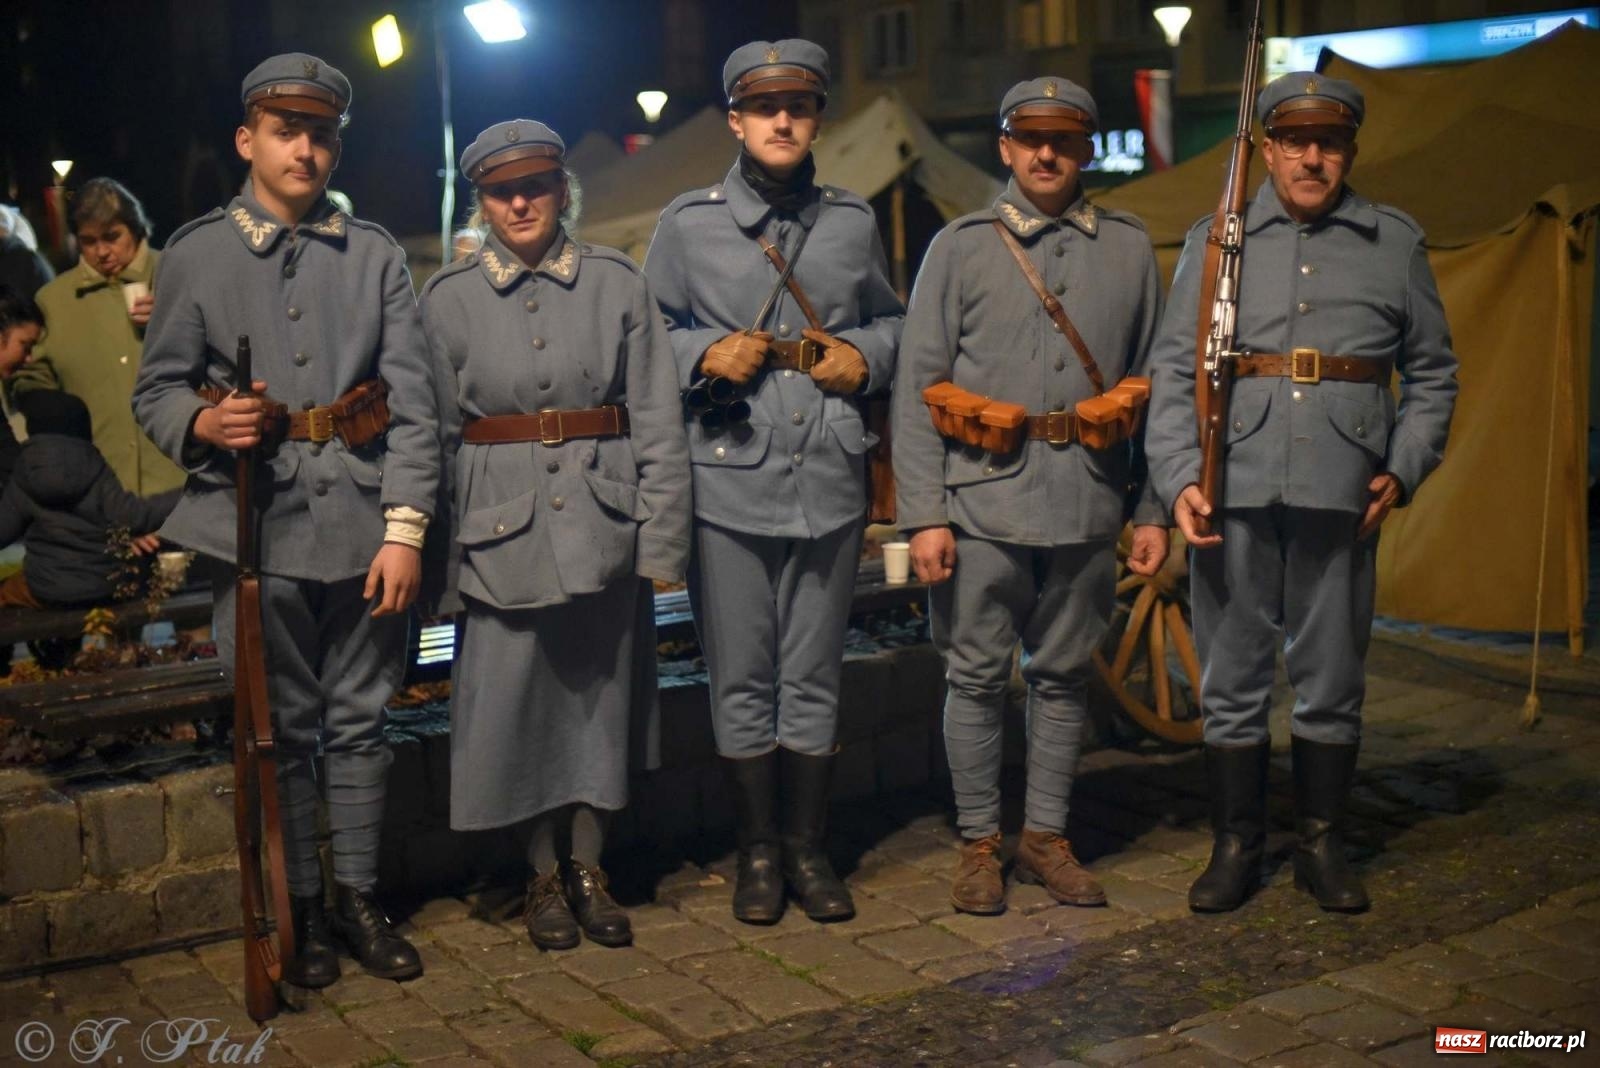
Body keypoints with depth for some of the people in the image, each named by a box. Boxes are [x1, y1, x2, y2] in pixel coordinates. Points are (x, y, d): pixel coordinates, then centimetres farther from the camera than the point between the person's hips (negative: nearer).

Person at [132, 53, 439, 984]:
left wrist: (406, 527, -8)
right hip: (259, 526, -1)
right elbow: (157, 390, 7)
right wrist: (202, 424, -17)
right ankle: (302, 909, 21)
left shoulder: (377, 255, 8)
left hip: (365, 526, 1)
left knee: (361, 724, 9)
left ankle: (358, 899, 23)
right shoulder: (196, 255, 7)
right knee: (282, 731, 7)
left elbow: (413, 400, 1)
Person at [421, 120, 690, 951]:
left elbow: (658, 424, 1)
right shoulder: (449, 298, 3)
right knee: (516, 698, 3)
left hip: (603, 522, 1)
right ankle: (543, 874, 20)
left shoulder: (616, 283, 3)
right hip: (504, 527, 0)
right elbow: (438, 436, 4)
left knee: (599, 691, 9)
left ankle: (588, 867, 24)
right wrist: (438, 548, 0)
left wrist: (660, 539, -4)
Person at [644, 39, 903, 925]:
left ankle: (808, 849, 22)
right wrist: (705, 355, -11)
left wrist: (866, 356, 0)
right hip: (728, 479, -2)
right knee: (741, 678, 5)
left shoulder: (853, 221, 11)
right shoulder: (688, 222, 4)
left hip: (828, 479, 2)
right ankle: (758, 852, 20)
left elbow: (890, 320, 21)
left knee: (813, 676, 9)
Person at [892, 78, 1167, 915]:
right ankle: (978, 844, 17)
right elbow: (917, 388, -1)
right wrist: (924, 514, -8)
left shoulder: (1128, 249, 10)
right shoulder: (960, 248, 3)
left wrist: (1153, 510, 6)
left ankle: (1045, 837, 24)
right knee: (978, 676, 3)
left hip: (1087, 502, 2)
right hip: (984, 501, -2)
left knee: (1064, 674, 11)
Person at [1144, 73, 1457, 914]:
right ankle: (1235, 845, 18)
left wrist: (1403, 469, 0)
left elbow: (1432, 373, 14)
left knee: (1330, 682, 8)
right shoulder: (1214, 241, 8)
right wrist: (1179, 479, -7)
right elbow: (1172, 370, 4)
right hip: (1234, 495, 0)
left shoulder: (1395, 244, 10)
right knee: (1232, 679, 6)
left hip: (1341, 498, 1)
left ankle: (1320, 844, 23)